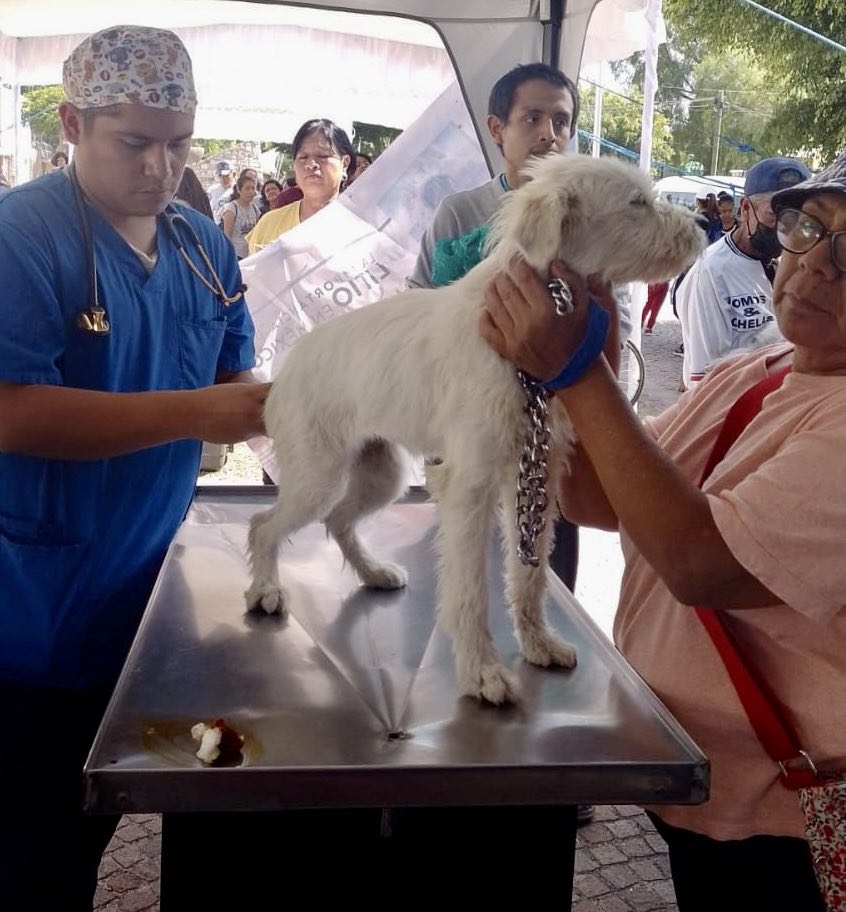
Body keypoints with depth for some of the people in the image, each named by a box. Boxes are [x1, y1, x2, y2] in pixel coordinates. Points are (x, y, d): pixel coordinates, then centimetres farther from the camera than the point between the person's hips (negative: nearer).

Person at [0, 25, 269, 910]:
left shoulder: (205, 247, 4)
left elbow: (231, 385, 9)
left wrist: (276, 400, -15)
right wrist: (195, 412, -31)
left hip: (140, 596, 6)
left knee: (91, 828, 23)